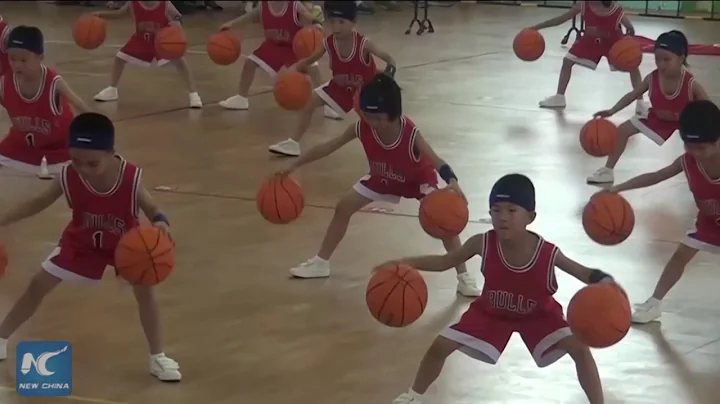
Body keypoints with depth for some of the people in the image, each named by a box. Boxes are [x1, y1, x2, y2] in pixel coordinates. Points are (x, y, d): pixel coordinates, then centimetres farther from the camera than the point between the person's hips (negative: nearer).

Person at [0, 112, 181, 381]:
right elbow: (38, 203, -15)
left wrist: (160, 223, -46)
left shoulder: (131, 178, -37)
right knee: (39, 284, 6)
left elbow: (152, 209, -22)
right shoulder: (68, 177, -31)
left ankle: (157, 357, 0)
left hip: (126, 243, -2)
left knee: (144, 288, -16)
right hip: (81, 242, 2)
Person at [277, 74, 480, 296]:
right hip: (382, 178, 5)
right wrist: (294, 166, -21)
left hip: (418, 178, -5)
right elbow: (327, 146, -21)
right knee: (343, 208, 4)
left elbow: (436, 162, -45)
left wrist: (452, 183, -66)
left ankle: (464, 277, -11)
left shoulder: (410, 133, -41)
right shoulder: (361, 128, -30)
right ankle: (321, 262, 20)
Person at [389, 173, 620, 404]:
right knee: (441, 345, -5)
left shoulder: (548, 254, -35)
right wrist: (404, 263, -28)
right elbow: (444, 261, -15)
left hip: (539, 314, -1)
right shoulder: (483, 244, -31)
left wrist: (605, 283, -46)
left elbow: (584, 273, -22)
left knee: (579, 348, -20)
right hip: (491, 311, 1)